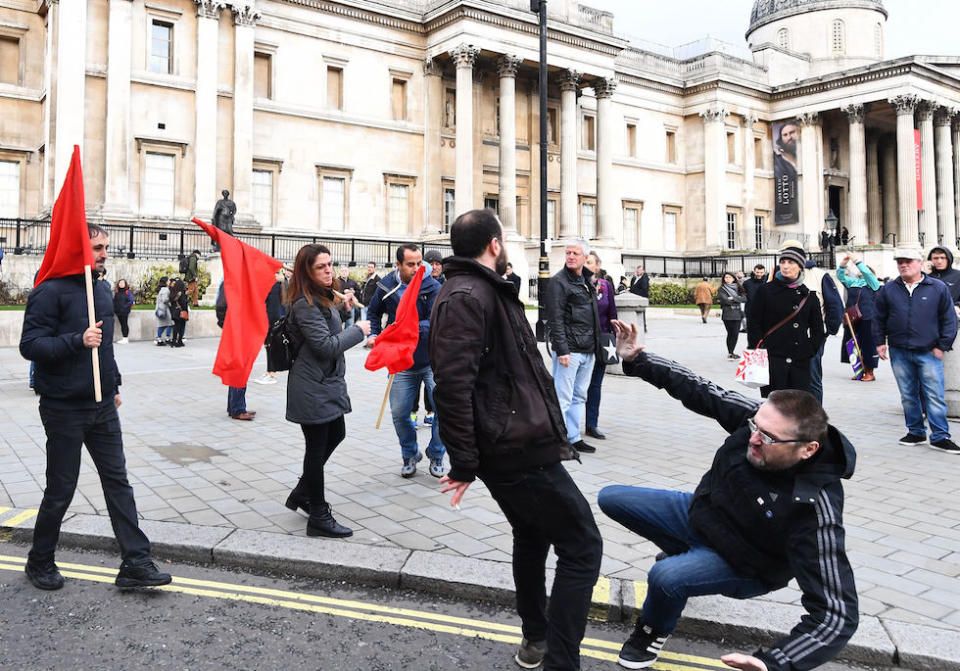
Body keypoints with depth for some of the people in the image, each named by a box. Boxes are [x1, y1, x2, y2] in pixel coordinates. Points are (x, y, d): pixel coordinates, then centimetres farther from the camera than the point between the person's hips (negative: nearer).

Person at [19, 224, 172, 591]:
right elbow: (30, 345, -17)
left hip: (102, 407, 7)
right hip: (64, 408, -7)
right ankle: (40, 562, 28)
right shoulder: (50, 291, -13)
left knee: (118, 482, 4)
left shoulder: (103, 289, 12)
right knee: (60, 491, 5)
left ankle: (135, 562, 7)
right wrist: (78, 340, -29)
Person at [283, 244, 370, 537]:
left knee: (336, 435, 21)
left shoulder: (323, 297, 11)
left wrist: (341, 307, 12)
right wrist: (358, 331, -13)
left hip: (328, 381, 10)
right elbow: (326, 346, -25)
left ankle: (302, 493, 35)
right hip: (313, 388, -10)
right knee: (317, 448, -1)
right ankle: (319, 517, 11)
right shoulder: (305, 305, -20)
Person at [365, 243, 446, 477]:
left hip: (432, 360, -2)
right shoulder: (387, 286, -1)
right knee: (399, 413, 5)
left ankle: (436, 455, 20)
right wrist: (373, 334, 2)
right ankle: (410, 456, 29)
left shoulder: (433, 288, -11)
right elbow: (374, 311, 18)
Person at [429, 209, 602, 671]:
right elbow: (453, 385, -26)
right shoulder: (467, 297, -18)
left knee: (531, 536, 25)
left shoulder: (481, 291, 16)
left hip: (510, 448, 11)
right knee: (582, 546, -3)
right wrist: (464, 465, -24)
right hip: (520, 452, -11)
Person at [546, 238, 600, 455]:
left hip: (588, 350, 8)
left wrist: (596, 345, 17)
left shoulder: (587, 280, 16)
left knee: (579, 397, 13)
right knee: (563, 397, -6)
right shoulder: (558, 281, -7)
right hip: (569, 350, -8)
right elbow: (555, 319, -14)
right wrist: (562, 350, -20)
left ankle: (574, 438, 21)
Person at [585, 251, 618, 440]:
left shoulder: (606, 286, 6)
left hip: (600, 339, 4)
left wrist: (614, 340, 7)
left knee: (595, 384, 10)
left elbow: (612, 314, 10)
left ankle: (592, 425, 18)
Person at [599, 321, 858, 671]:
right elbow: (698, 391, -11)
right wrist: (636, 360, -18)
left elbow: (837, 615, -38)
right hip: (701, 512, 6)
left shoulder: (815, 510, -38)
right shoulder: (760, 418, -25)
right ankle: (683, 554, 23)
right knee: (611, 498, 3)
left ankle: (654, 629, 4)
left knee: (666, 576, -34)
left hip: (743, 566, -6)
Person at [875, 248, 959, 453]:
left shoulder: (938, 288, 2)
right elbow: (880, 319, 16)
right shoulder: (888, 290, 7)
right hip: (899, 353, 2)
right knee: (908, 396, 8)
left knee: (935, 396, -5)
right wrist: (880, 342, 9)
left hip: (928, 352, -2)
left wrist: (942, 346, -1)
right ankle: (915, 433, 20)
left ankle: (939, 437, 2)